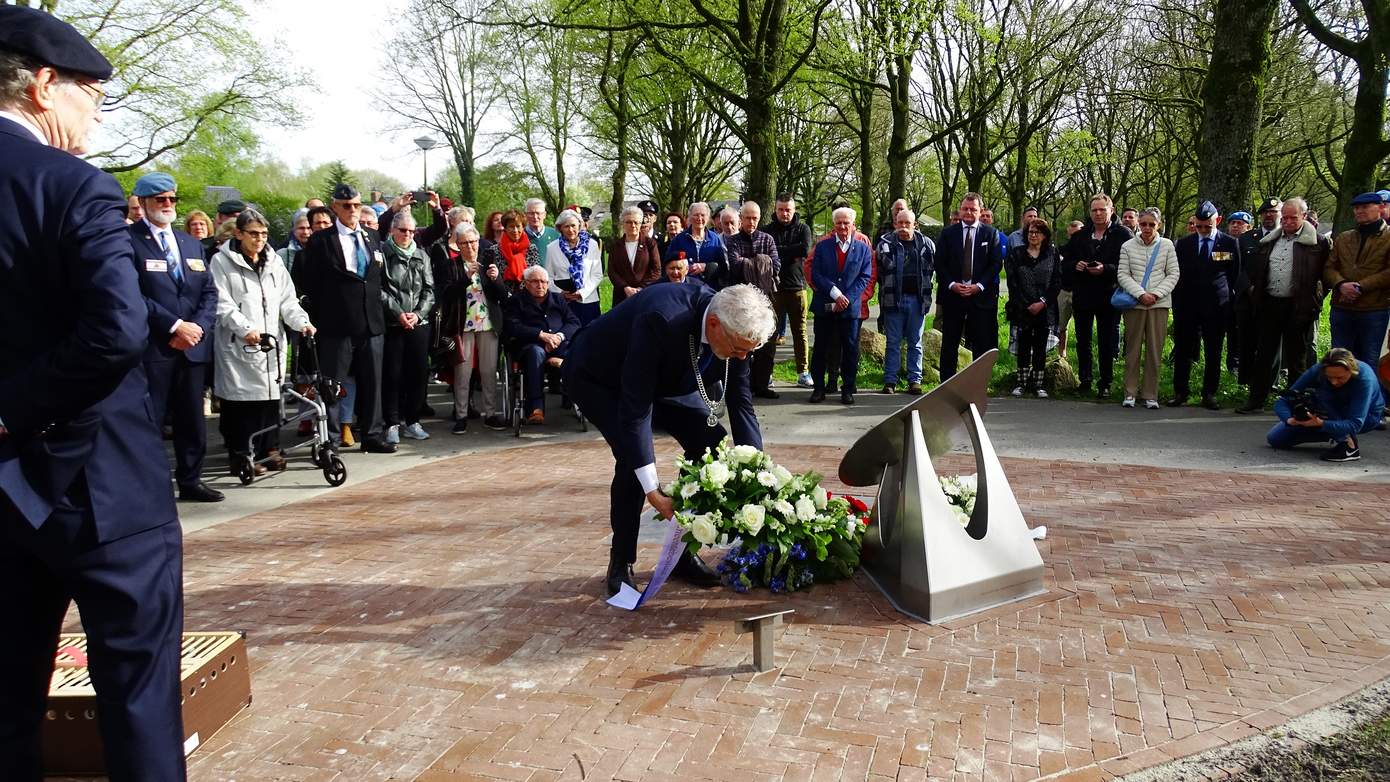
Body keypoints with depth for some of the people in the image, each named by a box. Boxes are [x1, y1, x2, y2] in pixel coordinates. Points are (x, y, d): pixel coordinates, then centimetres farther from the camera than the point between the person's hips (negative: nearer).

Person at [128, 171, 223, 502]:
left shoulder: (191, 244, 18)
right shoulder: (129, 240, -3)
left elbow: (209, 292, 13)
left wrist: (197, 326, -3)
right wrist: (174, 326, -16)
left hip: (192, 346, 6)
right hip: (152, 347, -6)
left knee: (193, 419, 11)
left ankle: (190, 480, 20)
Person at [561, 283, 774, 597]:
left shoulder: (735, 330, -22)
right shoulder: (661, 321, -42)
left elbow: (741, 404, -13)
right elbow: (634, 409, -41)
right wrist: (654, 492, -42)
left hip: (661, 378, 7)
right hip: (597, 378, -6)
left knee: (710, 442, -7)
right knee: (634, 456, -27)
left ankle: (683, 551, 7)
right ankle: (621, 562, -6)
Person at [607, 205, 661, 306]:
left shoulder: (650, 243, 6)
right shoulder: (615, 245, 11)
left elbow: (657, 270, 1)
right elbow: (611, 271, 4)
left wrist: (641, 288, -10)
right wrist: (626, 288, -11)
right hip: (621, 296, 1)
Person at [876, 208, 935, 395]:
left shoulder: (926, 244, 5)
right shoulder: (886, 242, 2)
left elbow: (935, 266, 7)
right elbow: (883, 264, -9)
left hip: (917, 299, 1)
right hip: (893, 299, -1)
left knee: (915, 342, 8)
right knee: (893, 342, 4)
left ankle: (915, 380, 14)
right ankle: (890, 381, 9)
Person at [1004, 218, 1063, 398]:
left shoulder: (1052, 255, 8)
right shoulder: (1016, 254, 6)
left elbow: (1057, 282, 3)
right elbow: (1012, 282, 0)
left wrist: (1043, 302, -9)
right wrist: (1026, 305, -8)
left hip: (1045, 308, 0)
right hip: (1022, 309, 0)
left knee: (1041, 346, 2)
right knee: (1024, 346, 2)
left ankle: (1038, 384, 7)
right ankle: (1021, 382, 9)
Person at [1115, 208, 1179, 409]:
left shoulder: (1166, 245, 5)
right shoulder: (1128, 246, 4)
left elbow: (1174, 274, 5)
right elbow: (1122, 275, 1)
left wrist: (1156, 294, -8)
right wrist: (1140, 294, -11)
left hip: (1159, 303, 0)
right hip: (1134, 303, 0)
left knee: (1155, 350, 0)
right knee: (1132, 349, 3)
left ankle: (1150, 395, 7)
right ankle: (1130, 393, 9)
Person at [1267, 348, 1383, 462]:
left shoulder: (1365, 378, -34)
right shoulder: (1317, 371, -26)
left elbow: (1354, 425, -37)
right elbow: (1281, 402, -24)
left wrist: (1321, 424, -53)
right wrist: (1289, 420, -46)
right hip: (1334, 414, 4)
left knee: (1321, 393, -33)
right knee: (1275, 438, -6)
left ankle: (1349, 444, -26)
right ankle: (1336, 435, 7)